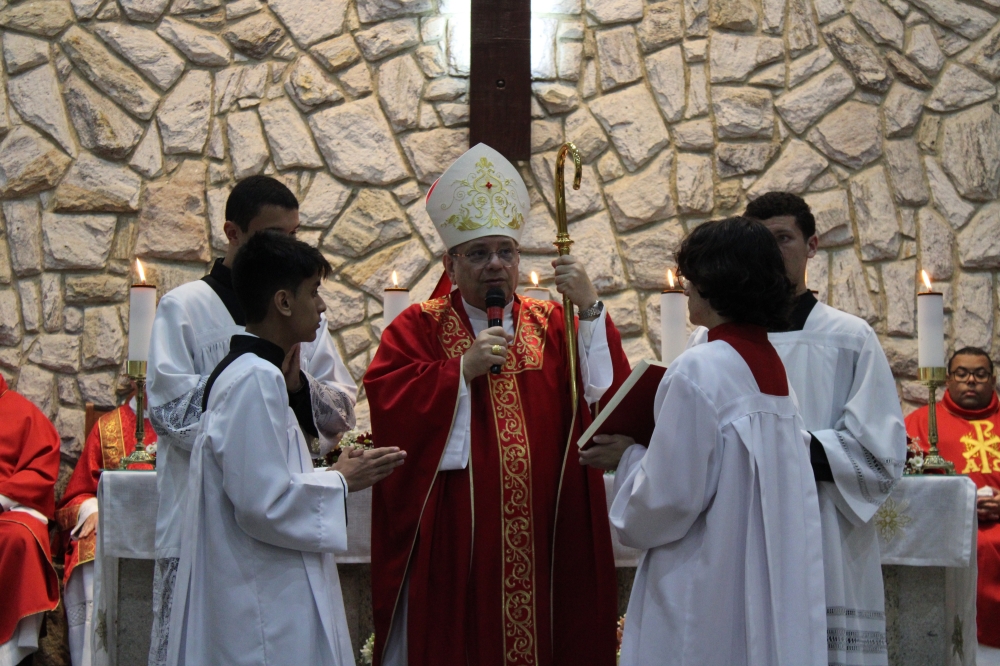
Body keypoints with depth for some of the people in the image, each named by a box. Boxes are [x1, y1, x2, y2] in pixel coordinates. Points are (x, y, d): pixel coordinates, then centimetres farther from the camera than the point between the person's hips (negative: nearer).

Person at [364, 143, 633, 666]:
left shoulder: (553, 326, 11)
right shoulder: (418, 327, 4)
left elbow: (609, 393, -4)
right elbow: (387, 406, -11)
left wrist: (589, 309, -12)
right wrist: (463, 370, -14)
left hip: (543, 539, 2)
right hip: (450, 540, -2)